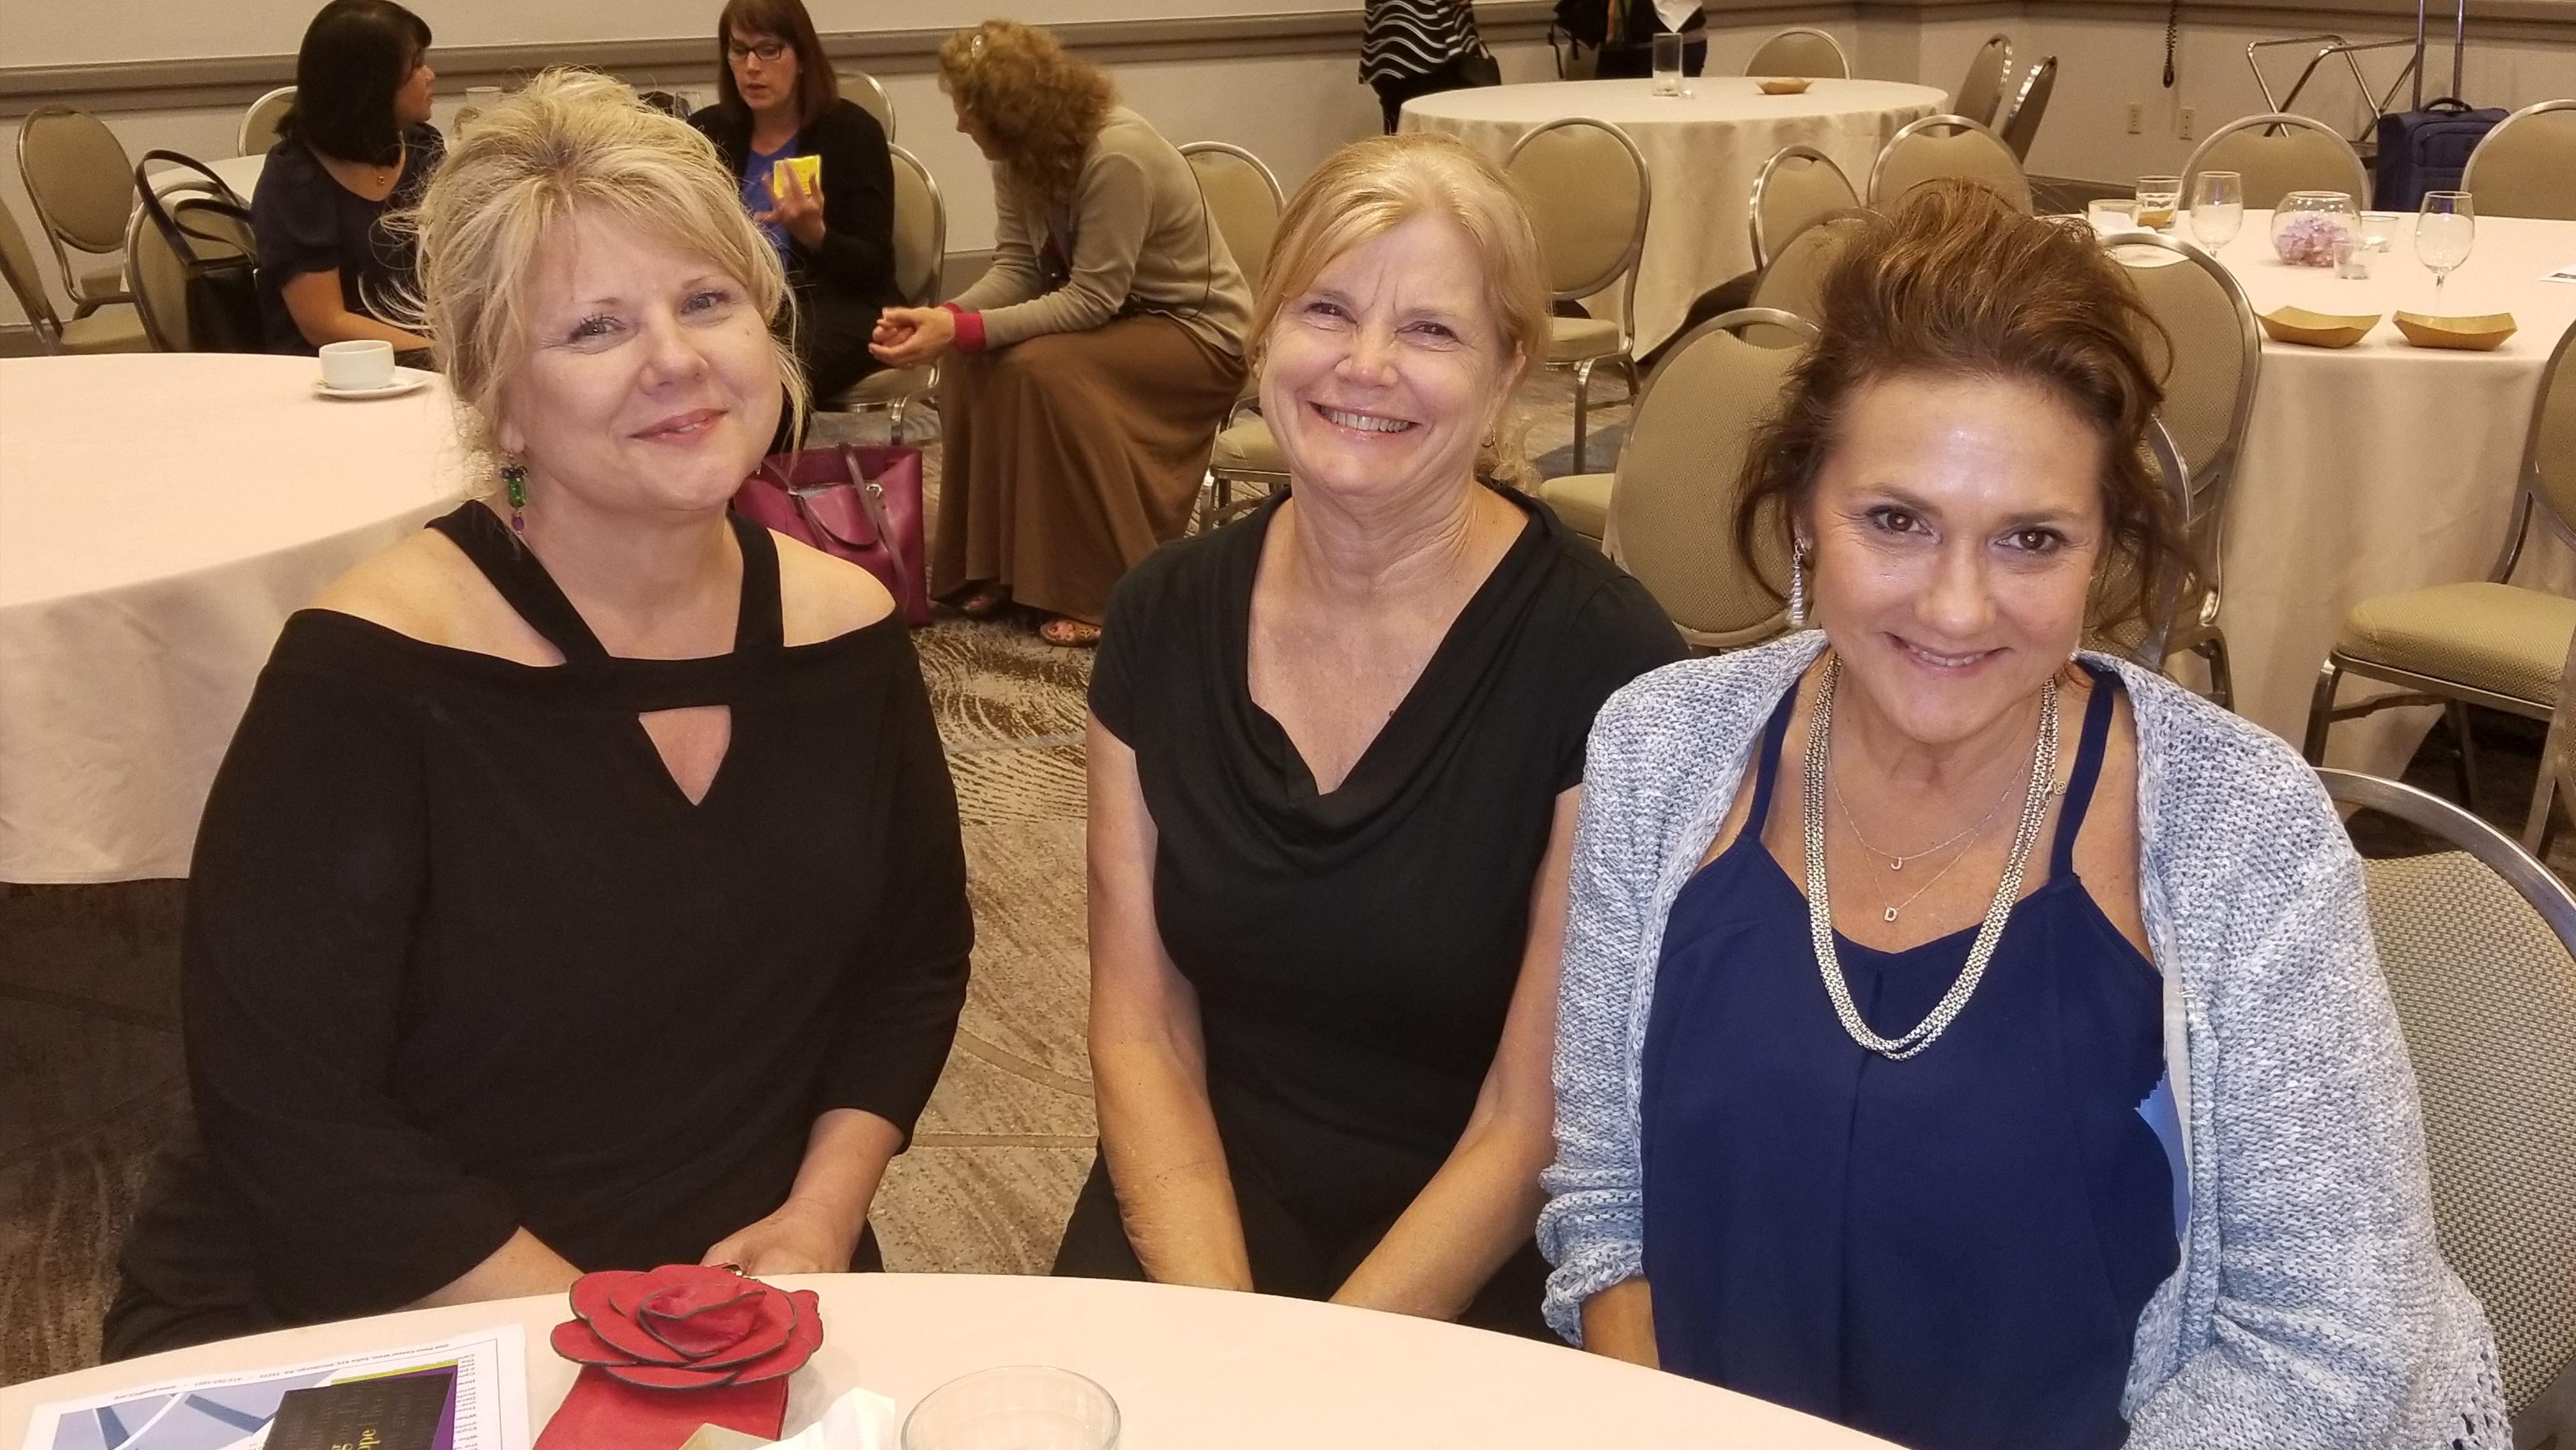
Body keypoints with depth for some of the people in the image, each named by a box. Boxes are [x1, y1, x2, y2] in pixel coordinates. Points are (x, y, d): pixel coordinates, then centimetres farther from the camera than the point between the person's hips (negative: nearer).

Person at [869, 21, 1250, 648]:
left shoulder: (1118, 157, -30)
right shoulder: (1022, 154, -6)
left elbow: (1092, 300, -30)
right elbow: (1016, 268, -6)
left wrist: (962, 329, -36)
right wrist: (944, 316, -27)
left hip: (1198, 331, -8)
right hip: (1116, 315, 8)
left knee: (1043, 367, -31)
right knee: (969, 359, -15)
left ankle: (1106, 590, -20)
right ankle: (998, 562, -4)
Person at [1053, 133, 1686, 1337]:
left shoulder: (1602, 666, -14)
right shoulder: (1165, 617, -1)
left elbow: (1533, 1124, -11)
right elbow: (1140, 1031, 0)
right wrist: (1219, 1334, -13)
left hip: (1475, 1277, -2)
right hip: (1200, 1224, 2)